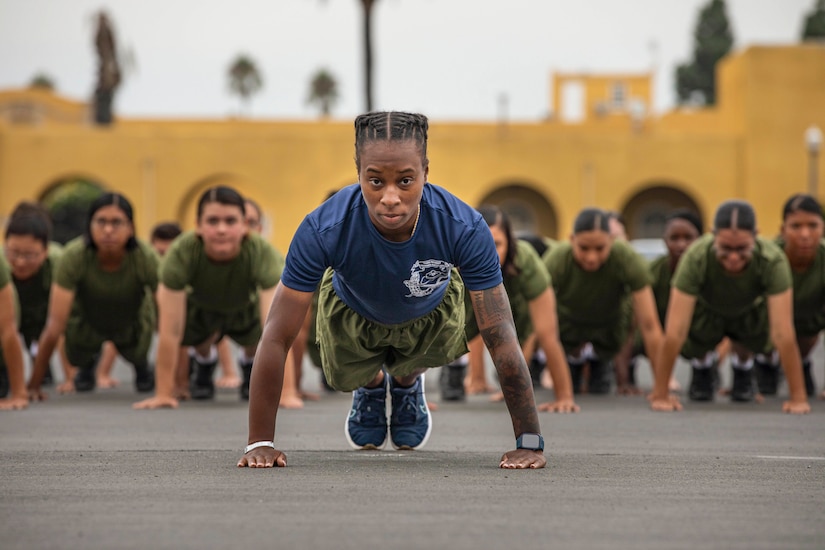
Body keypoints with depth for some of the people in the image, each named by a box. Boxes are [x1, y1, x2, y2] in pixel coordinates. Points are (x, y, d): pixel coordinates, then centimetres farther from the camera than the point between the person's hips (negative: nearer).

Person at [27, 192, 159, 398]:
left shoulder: (146, 258, -36)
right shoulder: (74, 256, -37)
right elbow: (55, 324, -35)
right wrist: (34, 384, -33)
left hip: (132, 323, 0)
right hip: (87, 322, 0)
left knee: (136, 354, -15)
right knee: (77, 355, -14)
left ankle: (142, 365, 22)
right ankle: (88, 363, 24)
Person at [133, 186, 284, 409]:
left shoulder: (263, 254, -38)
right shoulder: (181, 253, -37)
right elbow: (170, 332, -34)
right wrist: (163, 394, -33)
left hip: (246, 309, 0)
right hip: (201, 308, 0)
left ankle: (252, 363, 17)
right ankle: (204, 359, 17)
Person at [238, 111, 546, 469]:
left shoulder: (465, 230, -41)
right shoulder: (323, 230, -42)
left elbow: (502, 339, -36)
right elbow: (277, 337, -36)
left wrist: (529, 443, -37)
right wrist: (260, 443, -36)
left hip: (430, 311, 1)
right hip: (352, 311, -1)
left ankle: (407, 385, 24)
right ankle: (371, 387, 32)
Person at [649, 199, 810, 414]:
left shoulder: (773, 261, -39)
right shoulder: (696, 258, -40)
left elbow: (783, 334, -39)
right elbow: (675, 332, -38)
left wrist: (798, 397, -40)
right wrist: (660, 394, -37)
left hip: (750, 310, 1)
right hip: (706, 310, -1)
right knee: (689, 345, -17)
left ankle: (742, 364, 16)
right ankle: (702, 364, 18)